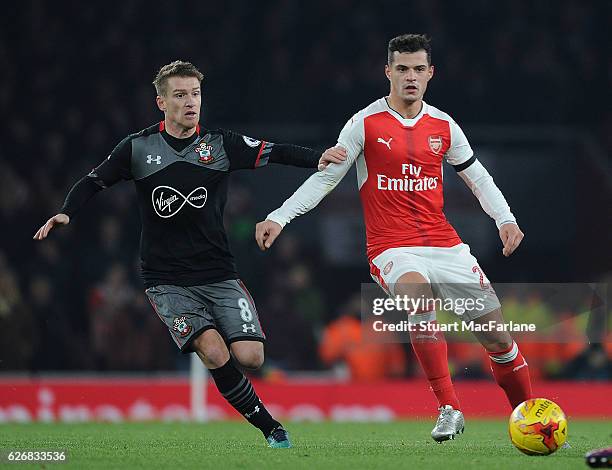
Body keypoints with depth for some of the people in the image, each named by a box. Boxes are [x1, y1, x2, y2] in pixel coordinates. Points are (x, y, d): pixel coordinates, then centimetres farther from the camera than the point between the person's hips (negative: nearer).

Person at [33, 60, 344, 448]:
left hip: (219, 273, 1)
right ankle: (270, 427, -6)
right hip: (167, 280, -1)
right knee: (214, 353, -22)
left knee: (251, 357, -15)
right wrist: (66, 213, -11)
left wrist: (320, 159, -24)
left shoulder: (221, 144, 1)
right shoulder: (138, 148, 1)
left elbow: (275, 153, -8)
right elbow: (94, 182, 7)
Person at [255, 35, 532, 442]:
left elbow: (478, 177, 18)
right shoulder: (365, 124, -2)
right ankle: (449, 408, -36)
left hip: (445, 244, 4)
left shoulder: (443, 126, 9)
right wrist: (279, 218, -9)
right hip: (392, 248, -4)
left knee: (497, 335, 0)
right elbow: (324, 177, 0)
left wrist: (505, 218, 2)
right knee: (416, 288, -37)